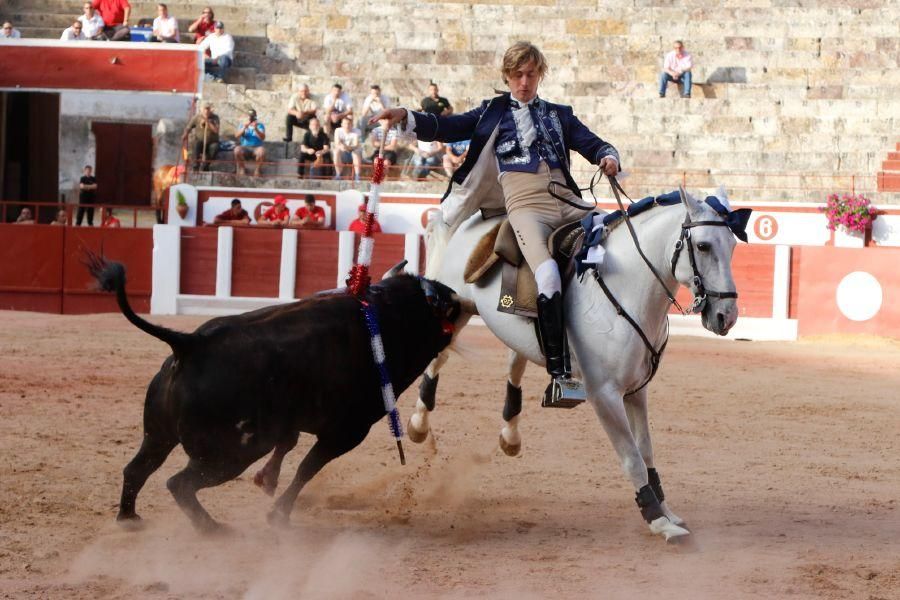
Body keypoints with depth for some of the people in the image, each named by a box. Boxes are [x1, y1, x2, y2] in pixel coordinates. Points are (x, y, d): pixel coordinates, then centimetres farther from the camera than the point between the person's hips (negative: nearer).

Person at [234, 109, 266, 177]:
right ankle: (241, 169, -14)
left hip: (257, 148, -1)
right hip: (245, 147, 1)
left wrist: (256, 129, -22)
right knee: (237, 149, -33)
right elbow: (237, 136, -3)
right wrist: (244, 128, -19)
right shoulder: (243, 125, 13)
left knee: (262, 150, -37)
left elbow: (263, 137, -7)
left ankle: (258, 169, -17)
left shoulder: (260, 125, 9)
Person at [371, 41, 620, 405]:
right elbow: (448, 128, 13)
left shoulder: (559, 115, 26)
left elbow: (593, 144, 23)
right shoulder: (493, 113, 19)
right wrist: (406, 118, -1)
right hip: (526, 203, -4)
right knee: (549, 275, -30)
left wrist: (607, 158, 0)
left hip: (567, 201, 4)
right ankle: (559, 375, -29)